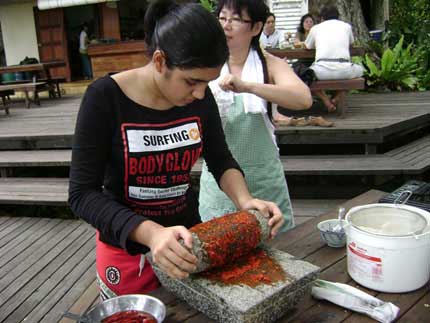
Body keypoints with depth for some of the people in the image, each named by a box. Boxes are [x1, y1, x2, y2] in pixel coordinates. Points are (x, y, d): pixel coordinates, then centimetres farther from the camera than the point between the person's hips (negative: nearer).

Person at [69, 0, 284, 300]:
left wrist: (244, 200, -20)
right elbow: (82, 194, -22)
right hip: (127, 247, -3)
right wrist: (151, 233, -37)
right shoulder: (105, 98, -21)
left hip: (186, 239, 4)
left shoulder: (200, 97, -8)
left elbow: (221, 161, 1)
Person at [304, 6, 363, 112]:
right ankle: (337, 98, 16)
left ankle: (325, 99, 10)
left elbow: (307, 46, 36)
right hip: (344, 70, 1)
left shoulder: (316, 28, 19)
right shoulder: (346, 26, 21)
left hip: (322, 71, -1)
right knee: (359, 69, 34)